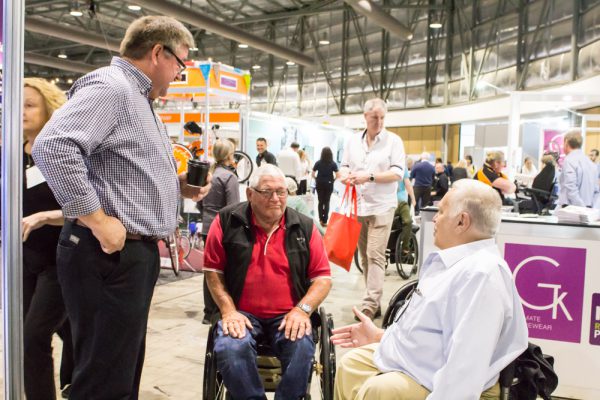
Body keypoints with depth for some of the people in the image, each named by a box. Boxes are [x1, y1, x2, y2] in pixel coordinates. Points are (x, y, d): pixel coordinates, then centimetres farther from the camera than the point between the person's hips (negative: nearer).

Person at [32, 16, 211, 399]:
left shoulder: (138, 98, 20)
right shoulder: (109, 86, -13)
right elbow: (52, 145, -28)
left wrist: (179, 184, 11)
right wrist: (98, 221, -25)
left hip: (136, 252, 11)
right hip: (109, 255, -11)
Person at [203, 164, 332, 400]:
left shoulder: (304, 228, 4)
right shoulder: (227, 222, 0)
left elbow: (323, 277, 5)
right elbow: (213, 270, 4)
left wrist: (302, 310, -11)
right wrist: (228, 310, -8)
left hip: (288, 316, 1)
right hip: (242, 313, 0)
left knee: (303, 349, -28)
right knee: (230, 348, -31)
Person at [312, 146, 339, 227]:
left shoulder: (318, 163, -2)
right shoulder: (333, 164, -6)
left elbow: (313, 174, -1)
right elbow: (338, 175, -9)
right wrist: (332, 179, 7)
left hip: (319, 184, 1)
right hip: (329, 184, -1)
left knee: (320, 202, 12)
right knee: (327, 202, 7)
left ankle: (321, 219, 13)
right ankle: (324, 221, 8)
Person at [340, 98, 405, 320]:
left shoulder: (393, 141, -1)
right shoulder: (353, 142, 12)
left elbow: (397, 173, -9)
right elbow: (344, 167, 16)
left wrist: (369, 176, -19)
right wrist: (345, 174, -7)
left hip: (381, 207, -5)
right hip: (358, 206, 5)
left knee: (375, 256, -13)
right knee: (364, 257, 9)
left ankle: (369, 306, -13)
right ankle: (375, 303, 19)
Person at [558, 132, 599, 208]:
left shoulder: (569, 160, -10)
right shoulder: (591, 163, 15)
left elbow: (571, 188, -20)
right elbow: (595, 190, 16)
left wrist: (580, 205, -18)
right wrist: (589, 205, 16)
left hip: (572, 209, -8)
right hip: (588, 209, 8)